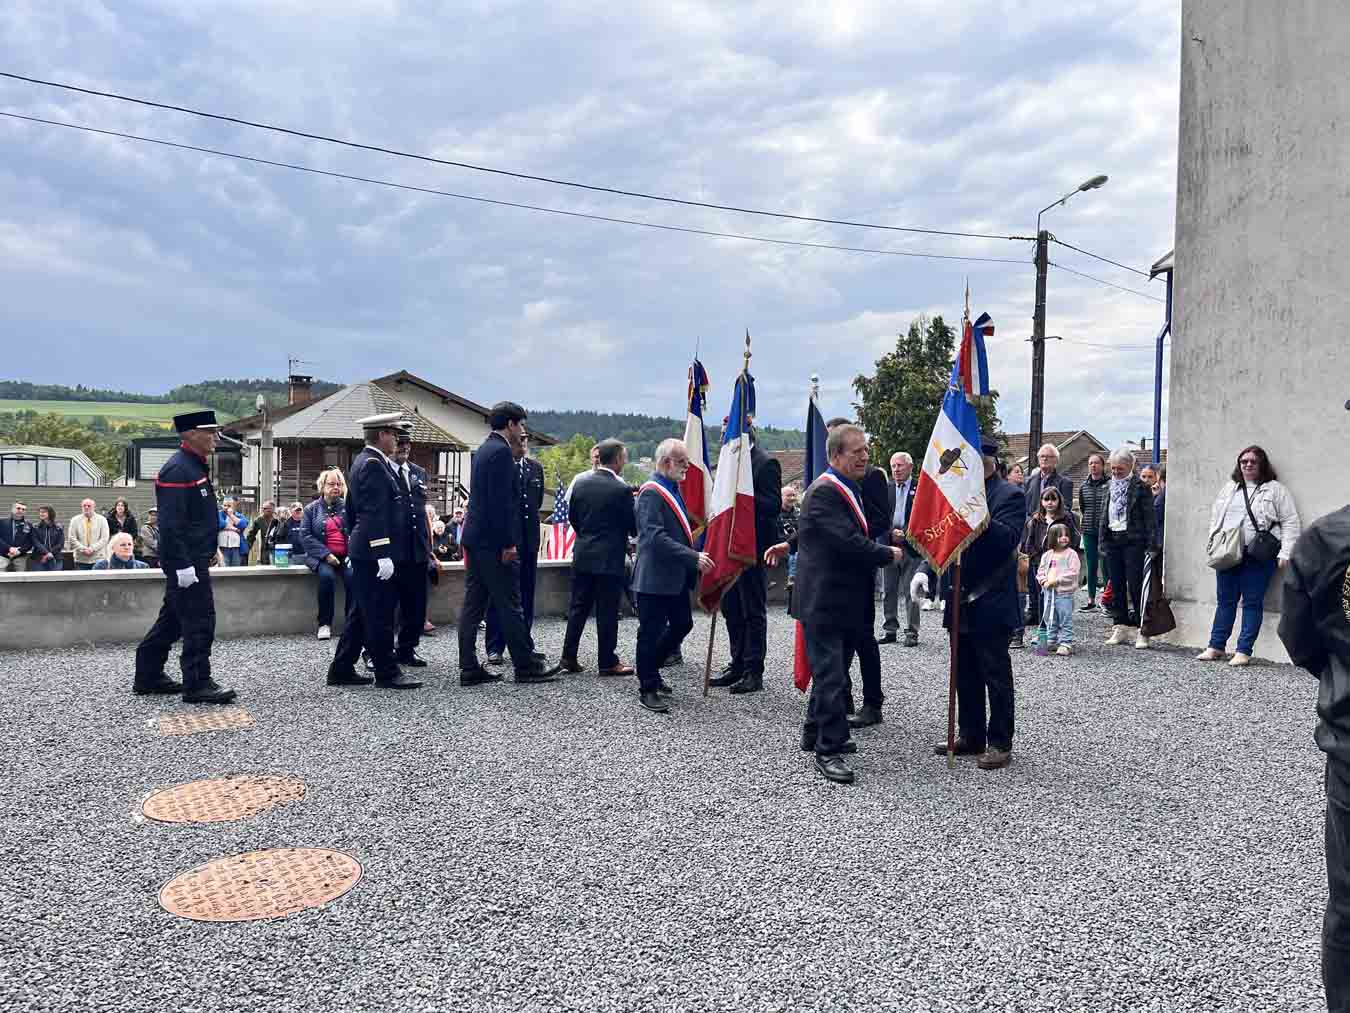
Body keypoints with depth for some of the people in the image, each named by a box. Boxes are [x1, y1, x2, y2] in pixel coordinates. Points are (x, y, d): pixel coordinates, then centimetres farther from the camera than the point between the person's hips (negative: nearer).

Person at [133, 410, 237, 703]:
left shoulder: (197, 465, 15)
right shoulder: (177, 470, -17)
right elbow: (170, 523, -23)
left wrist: (211, 549, 22)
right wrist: (183, 566, -24)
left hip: (196, 556, 11)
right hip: (186, 561, -11)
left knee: (172, 619, 17)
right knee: (199, 621, -6)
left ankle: (148, 677, 27)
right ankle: (198, 684, 0)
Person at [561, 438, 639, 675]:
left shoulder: (581, 485, 3)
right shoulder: (622, 490, -13)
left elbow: (572, 517, 13)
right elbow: (633, 525, -7)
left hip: (582, 556, 5)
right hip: (609, 559, -5)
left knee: (578, 607, 12)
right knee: (607, 611, 2)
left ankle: (569, 657, 15)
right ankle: (607, 662, 8)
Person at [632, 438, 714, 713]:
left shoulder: (673, 489, 14)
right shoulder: (651, 492, -17)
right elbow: (656, 538, -26)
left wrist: (693, 558, 17)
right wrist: (693, 557, -28)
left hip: (676, 577, 10)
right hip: (655, 577, -10)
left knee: (682, 623, 16)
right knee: (651, 632, 1)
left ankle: (650, 671, 33)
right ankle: (647, 689, 12)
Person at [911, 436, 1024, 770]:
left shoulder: (1008, 495, -9)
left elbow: (1007, 540, -21)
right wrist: (925, 569, 0)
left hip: (991, 605, -7)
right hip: (961, 602, 7)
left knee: (996, 677, 3)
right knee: (966, 676, 15)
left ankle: (1000, 743, 12)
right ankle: (970, 736, 26)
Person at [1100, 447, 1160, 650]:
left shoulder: (1140, 487, -5)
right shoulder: (1110, 487, 14)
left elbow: (1149, 517, -8)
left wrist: (1151, 544, -13)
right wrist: (1102, 539, 12)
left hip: (1133, 540, -6)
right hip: (1113, 540, 6)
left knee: (1135, 585, -7)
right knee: (1117, 586, 9)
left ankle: (1141, 630, 0)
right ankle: (1120, 627, 16)